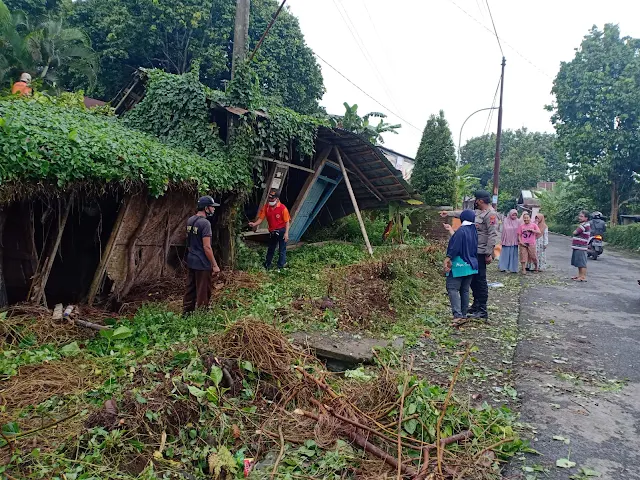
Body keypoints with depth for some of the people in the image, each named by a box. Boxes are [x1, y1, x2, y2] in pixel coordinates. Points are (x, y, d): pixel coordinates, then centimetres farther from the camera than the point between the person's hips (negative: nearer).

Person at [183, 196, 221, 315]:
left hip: (190, 261, 8)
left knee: (190, 289, 17)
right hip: (202, 264, -8)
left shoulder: (190, 220, 7)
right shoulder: (205, 223, -19)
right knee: (203, 292, 3)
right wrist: (215, 265, -16)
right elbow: (207, 247, -21)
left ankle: (186, 313, 26)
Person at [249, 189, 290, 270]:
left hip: (281, 231, -5)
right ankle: (267, 265, 34)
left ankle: (280, 267, 16)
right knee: (271, 249, 20)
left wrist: (286, 233, -19)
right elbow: (261, 218, -3)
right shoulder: (266, 207, -5)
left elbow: (287, 221, -14)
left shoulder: (283, 208, -18)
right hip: (272, 232, 5)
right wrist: (254, 224, -21)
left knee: (282, 250, 5)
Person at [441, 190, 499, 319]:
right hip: (473, 251, 10)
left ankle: (482, 310, 2)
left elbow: (492, 235, -20)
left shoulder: (490, 214, -15)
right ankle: (476, 305, 27)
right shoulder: (478, 212, 15)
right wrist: (449, 213, 37)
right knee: (473, 280, 16)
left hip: (480, 253, -10)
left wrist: (489, 254, -23)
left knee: (480, 281, -5)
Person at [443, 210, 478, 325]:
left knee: (452, 289, -6)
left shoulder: (461, 230, -16)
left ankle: (458, 315, -18)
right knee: (465, 290, 13)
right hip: (470, 265, 8)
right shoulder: (474, 231, 8)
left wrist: (448, 258, -13)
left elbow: (455, 247, -20)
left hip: (459, 264, -8)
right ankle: (463, 315, 17)